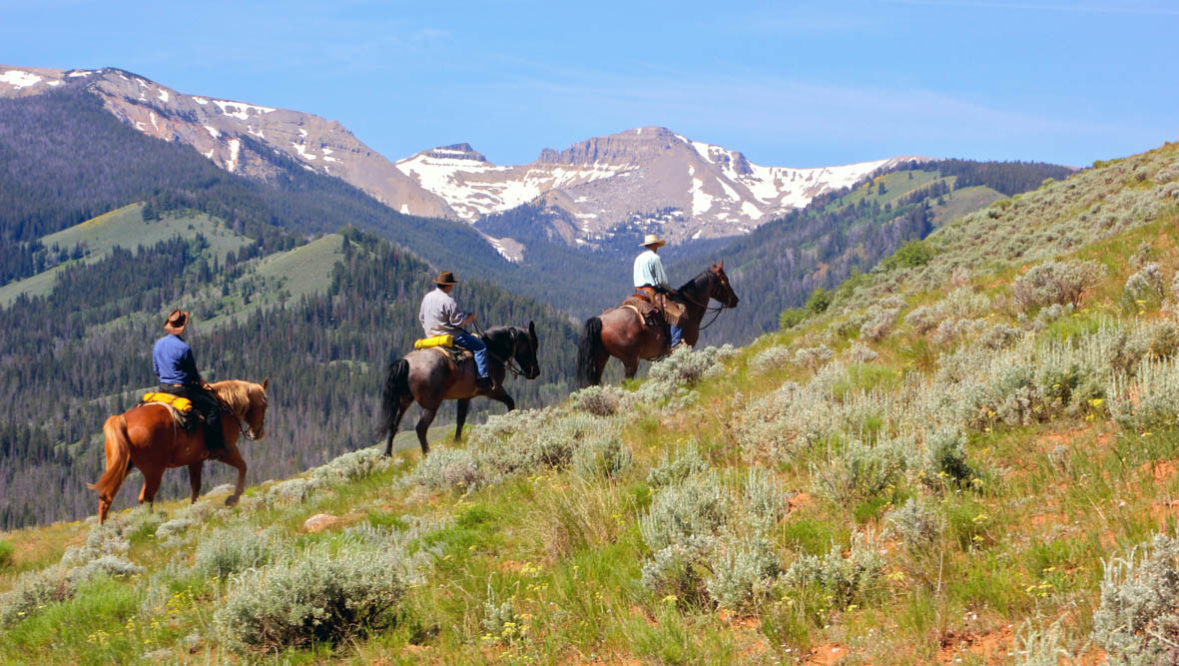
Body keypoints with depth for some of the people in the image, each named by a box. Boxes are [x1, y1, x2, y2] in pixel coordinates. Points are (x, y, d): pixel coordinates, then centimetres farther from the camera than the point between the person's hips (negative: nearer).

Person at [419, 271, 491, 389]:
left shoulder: (427, 297, 7)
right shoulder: (448, 301, -20)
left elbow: (421, 318, 16)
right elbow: (459, 321, -19)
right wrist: (470, 317, -1)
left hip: (430, 335, 10)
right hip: (448, 335, -9)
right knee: (480, 346, -7)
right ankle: (482, 378, -14)